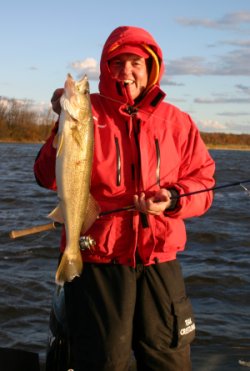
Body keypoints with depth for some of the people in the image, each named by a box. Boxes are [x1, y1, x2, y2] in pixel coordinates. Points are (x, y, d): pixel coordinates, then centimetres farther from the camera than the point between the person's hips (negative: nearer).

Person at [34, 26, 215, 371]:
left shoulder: (177, 121, 7)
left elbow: (202, 182, 6)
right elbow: (49, 178, -9)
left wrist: (172, 199, -14)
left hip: (159, 259, 3)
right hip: (96, 260, -2)